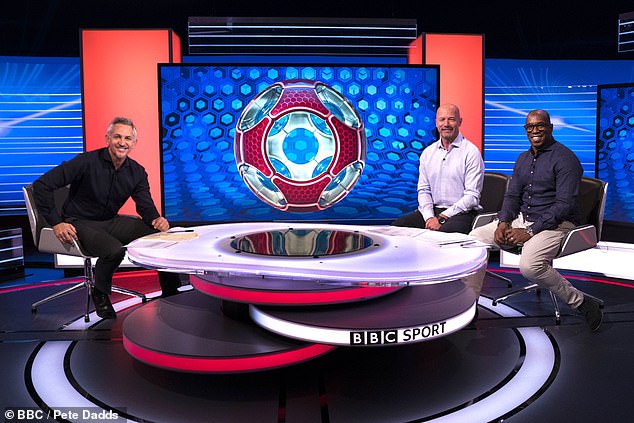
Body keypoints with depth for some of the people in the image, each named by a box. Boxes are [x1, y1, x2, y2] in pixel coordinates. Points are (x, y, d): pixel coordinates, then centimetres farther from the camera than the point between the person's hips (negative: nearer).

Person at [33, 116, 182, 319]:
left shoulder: (137, 172, 0)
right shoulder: (87, 162, -17)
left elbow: (145, 206, -3)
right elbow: (42, 185, -16)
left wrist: (157, 219, -27)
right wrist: (56, 223, -20)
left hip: (111, 221, 6)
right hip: (80, 224, -5)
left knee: (161, 233, -14)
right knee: (115, 249, -35)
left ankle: (171, 293, 1)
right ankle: (100, 294, -3)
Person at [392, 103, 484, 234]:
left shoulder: (471, 152, -3)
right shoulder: (428, 152, 14)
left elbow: (472, 196, -9)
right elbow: (423, 190, 11)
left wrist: (443, 217, -15)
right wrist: (429, 217, -8)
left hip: (461, 212, -5)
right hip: (432, 210, 5)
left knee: (446, 231, -38)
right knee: (397, 225, -16)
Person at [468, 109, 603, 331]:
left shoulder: (564, 158, -10)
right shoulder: (523, 159, 15)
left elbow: (565, 204, -18)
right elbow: (512, 195, 14)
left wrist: (530, 232, -22)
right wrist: (503, 222, -6)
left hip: (555, 223, -8)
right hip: (522, 219, 8)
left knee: (529, 265, -33)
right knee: (475, 237, -7)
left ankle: (581, 302, -9)